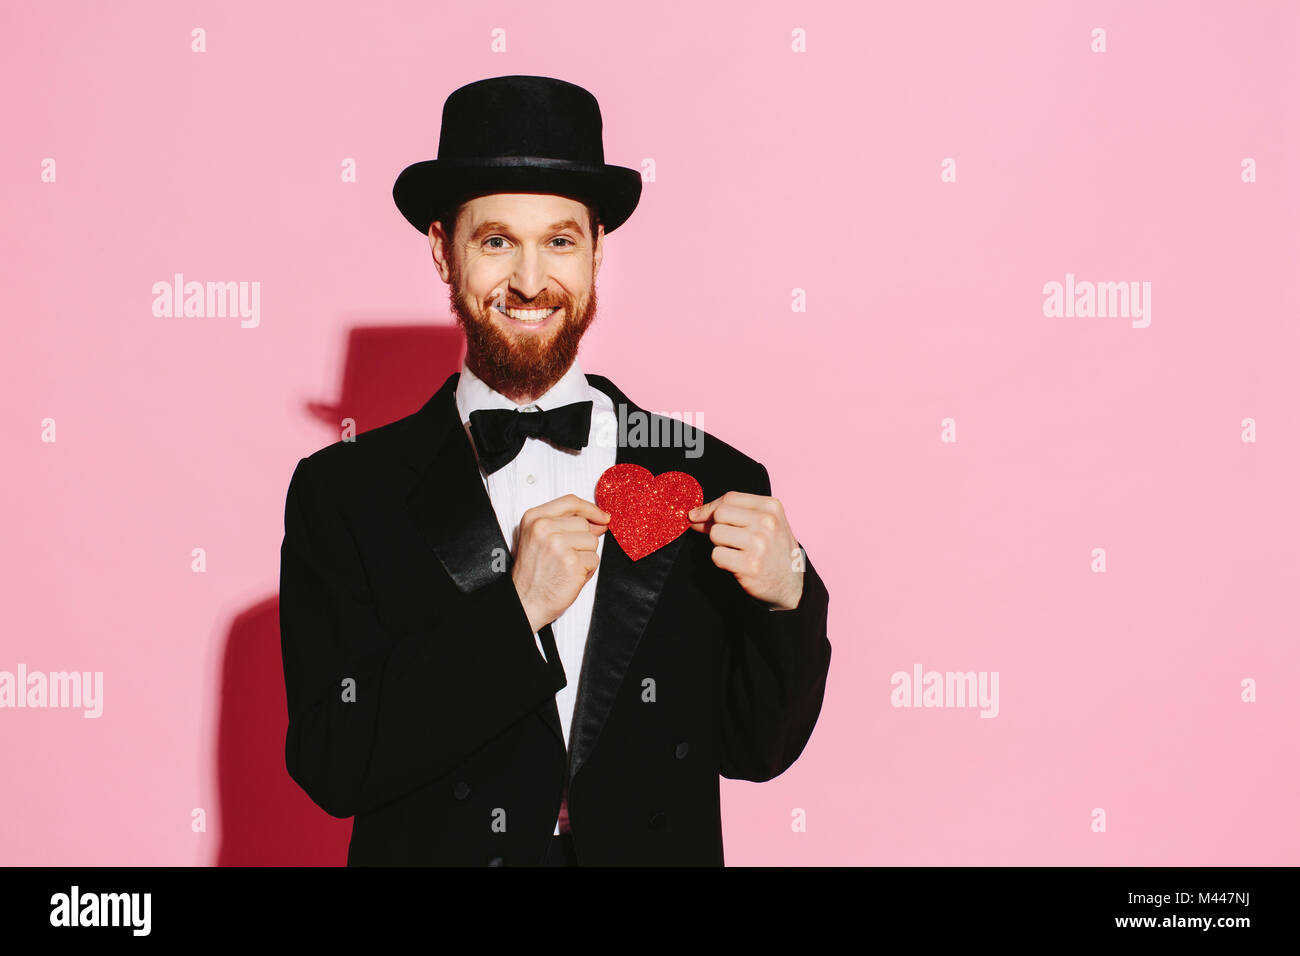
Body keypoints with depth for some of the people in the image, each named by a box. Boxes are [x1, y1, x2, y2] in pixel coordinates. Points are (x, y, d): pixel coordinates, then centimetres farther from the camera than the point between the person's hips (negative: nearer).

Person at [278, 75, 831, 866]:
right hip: (439, 847, -1)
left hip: (656, 845, 1)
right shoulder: (343, 494, -10)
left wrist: (786, 598, -20)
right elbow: (329, 767, -16)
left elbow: (754, 751, -3)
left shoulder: (712, 480, -8)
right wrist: (514, 612, -23)